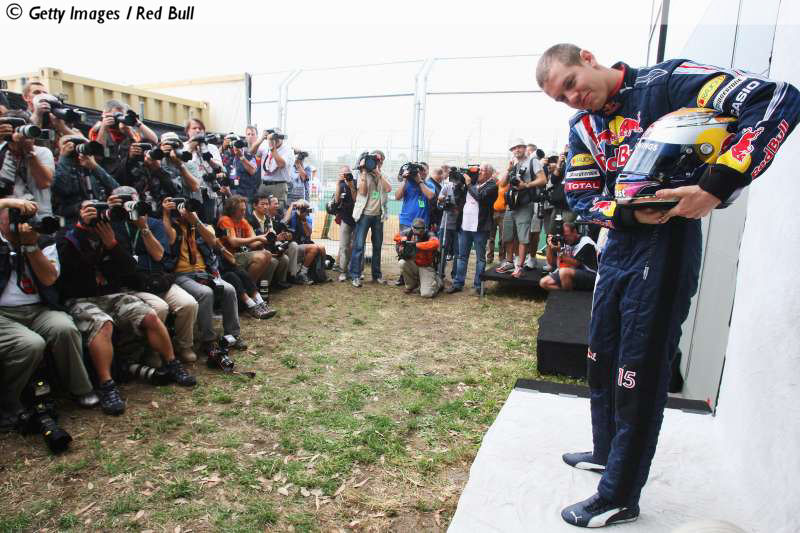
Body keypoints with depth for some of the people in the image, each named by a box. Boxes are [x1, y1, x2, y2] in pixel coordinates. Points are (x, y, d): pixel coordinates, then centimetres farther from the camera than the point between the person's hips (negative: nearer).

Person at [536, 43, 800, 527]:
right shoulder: (583, 126, 7)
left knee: (639, 373, -2)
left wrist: (717, 186, -30)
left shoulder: (666, 82, -12)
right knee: (602, 358, 17)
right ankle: (606, 452, 39)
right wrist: (628, 214, -18)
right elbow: (580, 198, 2)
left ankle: (620, 499, 15)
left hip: (667, 246, -7)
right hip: (620, 245, 8)